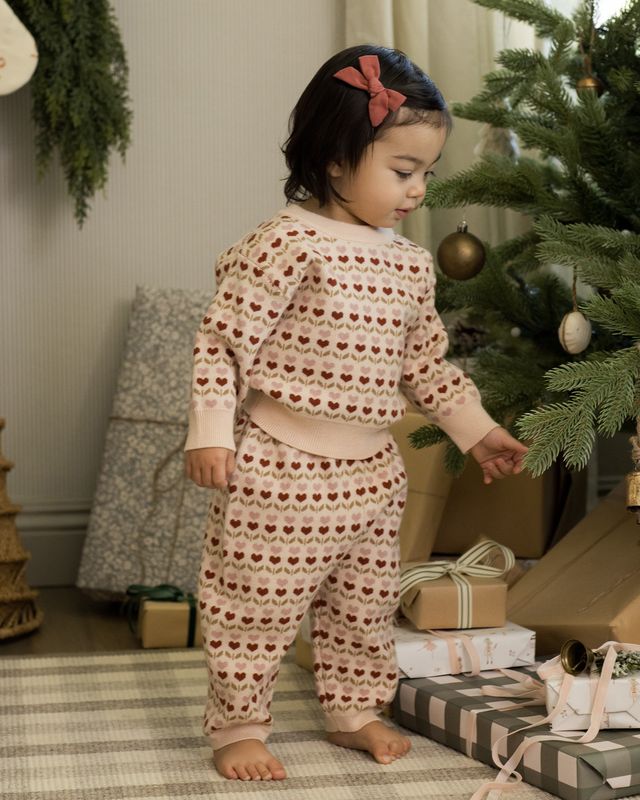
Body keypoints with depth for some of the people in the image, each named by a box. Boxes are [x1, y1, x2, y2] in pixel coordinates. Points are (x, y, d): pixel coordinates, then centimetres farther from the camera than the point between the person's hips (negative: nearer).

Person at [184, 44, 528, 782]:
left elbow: (426, 362, 17)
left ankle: (353, 710, 37)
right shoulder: (289, 243, -16)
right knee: (256, 609, 4)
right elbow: (223, 340, -15)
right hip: (279, 473, -7)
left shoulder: (409, 263, 8)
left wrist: (477, 430, 16)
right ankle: (237, 728, 20)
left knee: (366, 608, 18)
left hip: (372, 475, 7)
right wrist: (210, 433, -19)